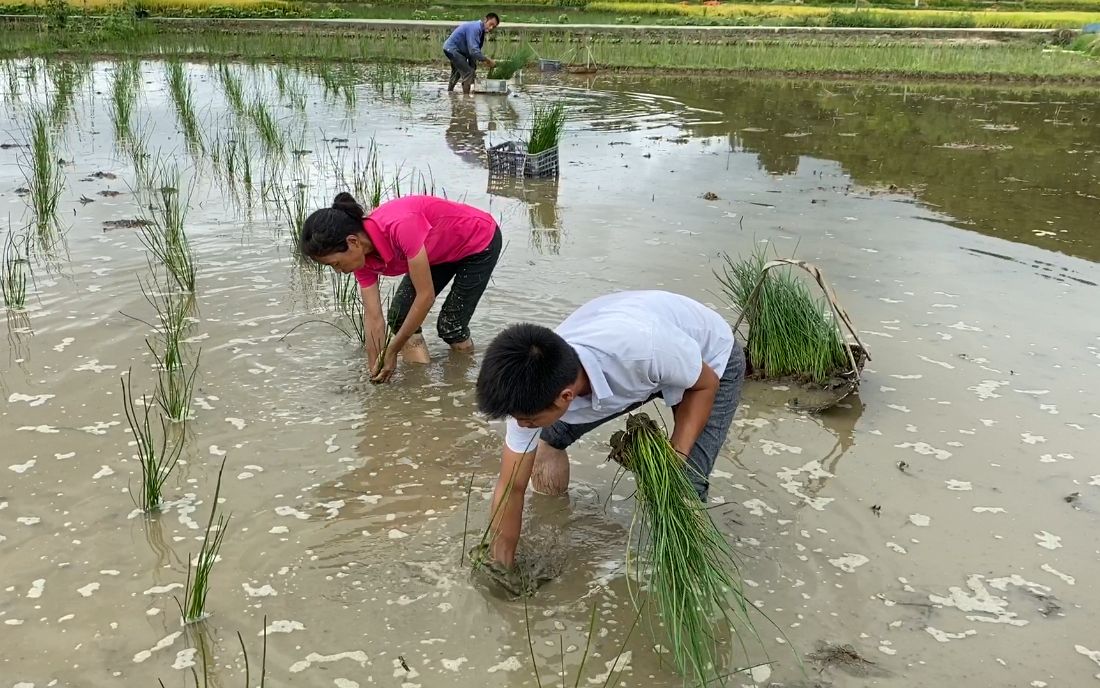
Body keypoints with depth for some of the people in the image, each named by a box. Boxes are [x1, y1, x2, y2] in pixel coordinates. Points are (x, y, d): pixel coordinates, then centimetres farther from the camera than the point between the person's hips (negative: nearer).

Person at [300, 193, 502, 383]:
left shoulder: (399, 227, -41)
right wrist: (375, 373, -13)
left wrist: (392, 351, -25)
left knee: (451, 327, -7)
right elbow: (373, 318, -11)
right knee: (399, 316, -5)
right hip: (441, 252, 7)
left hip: (480, 243, -7)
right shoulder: (362, 256, -16)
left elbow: (426, 296, -34)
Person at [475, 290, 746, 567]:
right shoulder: (534, 392, -29)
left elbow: (705, 384, -22)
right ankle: (551, 441, 36)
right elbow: (510, 488, -16)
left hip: (713, 356, -4)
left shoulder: (645, 348, -46)